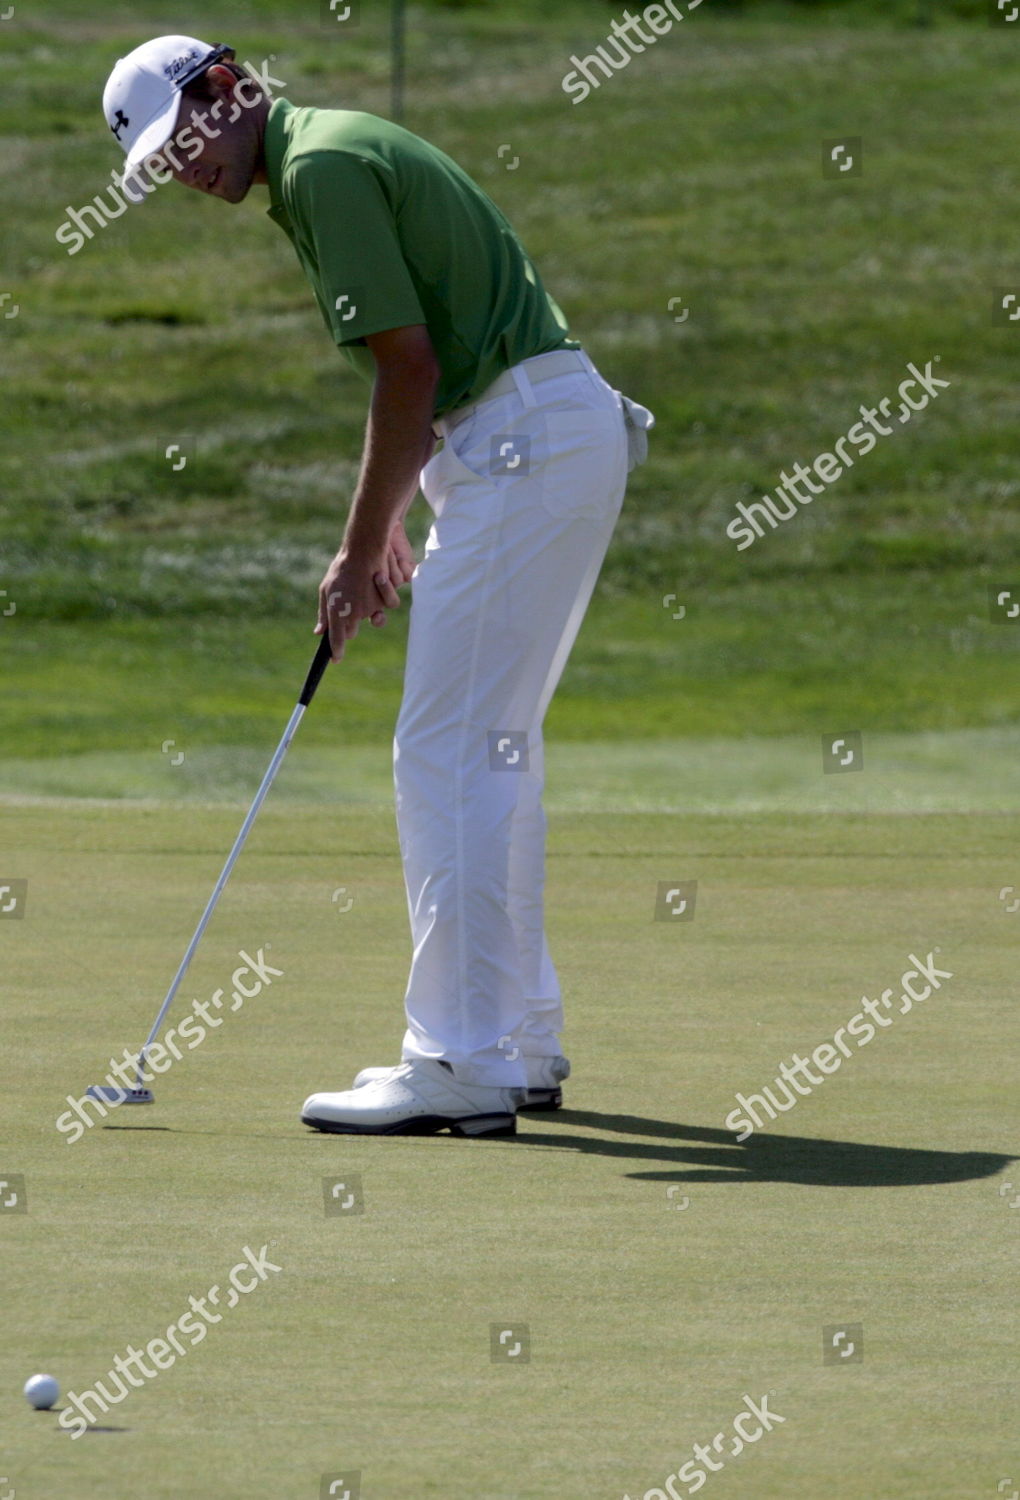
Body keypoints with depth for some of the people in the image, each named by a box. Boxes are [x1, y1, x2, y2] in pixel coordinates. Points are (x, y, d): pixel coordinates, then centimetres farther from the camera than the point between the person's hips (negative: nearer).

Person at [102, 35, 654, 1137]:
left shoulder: (321, 165, -11)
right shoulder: (341, 154, 20)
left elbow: (412, 369, -15)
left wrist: (363, 547, -8)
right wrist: (385, 528, 16)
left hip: (525, 445, -10)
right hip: (567, 433, 10)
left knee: (448, 754, -10)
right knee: (491, 750, 16)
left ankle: (462, 1067, -11)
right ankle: (522, 1046, 20)